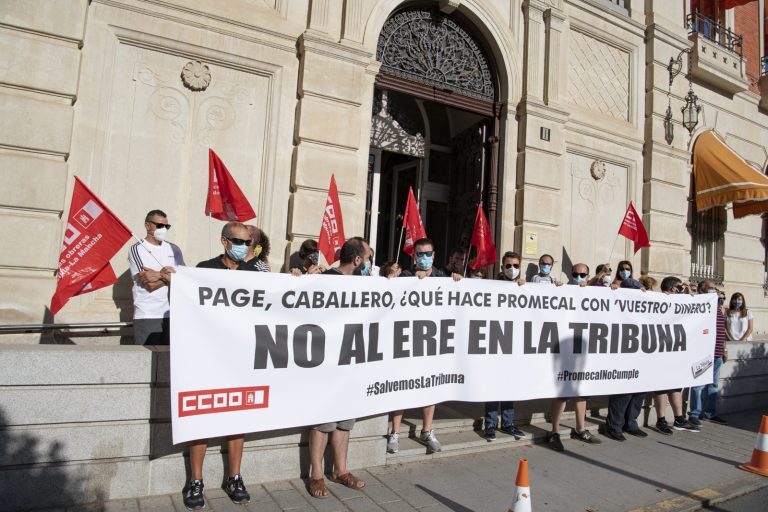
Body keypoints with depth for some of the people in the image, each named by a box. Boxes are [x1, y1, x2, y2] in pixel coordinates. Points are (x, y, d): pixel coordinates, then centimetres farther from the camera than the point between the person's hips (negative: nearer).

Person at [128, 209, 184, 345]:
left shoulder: (174, 249, 13)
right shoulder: (137, 249, 0)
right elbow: (150, 285, -11)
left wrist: (159, 275, -9)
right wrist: (170, 275, -1)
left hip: (172, 315, 3)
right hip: (146, 316, -3)